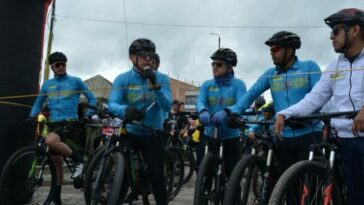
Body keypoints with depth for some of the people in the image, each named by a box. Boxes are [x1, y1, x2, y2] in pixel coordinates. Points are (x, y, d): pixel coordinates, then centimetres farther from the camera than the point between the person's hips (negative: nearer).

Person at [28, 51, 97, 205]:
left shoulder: (75, 81, 2)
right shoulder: (47, 84, 13)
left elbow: (92, 99, 6)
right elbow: (39, 103, 22)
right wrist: (32, 116, 3)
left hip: (70, 122, -5)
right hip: (53, 123, 5)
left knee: (50, 141, -34)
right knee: (55, 161, 7)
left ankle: (78, 161, -14)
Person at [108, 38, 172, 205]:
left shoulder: (161, 78, -4)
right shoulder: (122, 79, -6)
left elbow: (167, 106, -16)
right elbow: (112, 104, -20)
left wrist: (155, 86, -32)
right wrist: (125, 110, -43)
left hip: (153, 135, 0)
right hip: (130, 133, 0)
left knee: (157, 177, -4)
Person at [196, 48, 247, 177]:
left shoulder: (238, 84, -3)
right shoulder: (207, 85, 5)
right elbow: (200, 102, -12)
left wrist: (225, 112, -41)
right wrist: (203, 112, -37)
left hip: (231, 136, -2)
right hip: (210, 135, 2)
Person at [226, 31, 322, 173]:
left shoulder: (310, 67, -1)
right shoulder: (270, 74, 10)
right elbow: (251, 93, 5)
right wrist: (234, 112, -11)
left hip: (309, 134, -4)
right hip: (284, 137, 4)